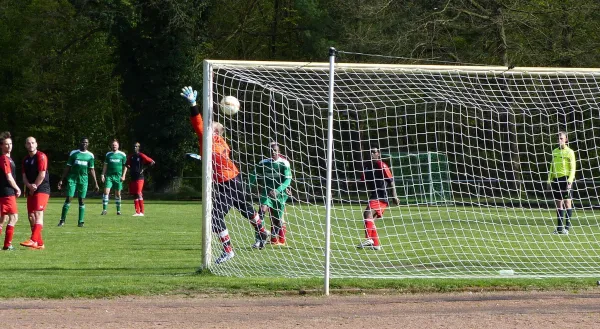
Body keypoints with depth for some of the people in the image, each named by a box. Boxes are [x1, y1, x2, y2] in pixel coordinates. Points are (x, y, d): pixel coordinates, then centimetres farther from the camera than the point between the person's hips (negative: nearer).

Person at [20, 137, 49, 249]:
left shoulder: (41, 156, -7)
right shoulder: (26, 160, 16)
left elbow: (42, 175, -13)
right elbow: (24, 176, 12)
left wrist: (34, 187, -7)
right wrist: (29, 185, -8)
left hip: (42, 190, -8)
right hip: (31, 192, 8)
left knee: (38, 214, -17)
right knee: (31, 216, 4)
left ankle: (33, 240, -28)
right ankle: (39, 243, 9)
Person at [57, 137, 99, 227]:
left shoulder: (90, 156, 6)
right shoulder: (73, 153, 2)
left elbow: (91, 170, 11)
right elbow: (67, 167, 6)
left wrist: (95, 183, 7)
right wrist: (61, 180, 2)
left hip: (83, 179, 1)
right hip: (72, 178, -1)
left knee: (81, 200, 1)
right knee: (68, 199, -7)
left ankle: (80, 222, 6)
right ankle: (62, 220, -3)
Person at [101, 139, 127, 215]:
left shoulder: (122, 155, 4)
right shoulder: (108, 154, 9)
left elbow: (125, 166, 6)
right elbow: (105, 165, 12)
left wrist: (123, 176, -3)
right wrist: (103, 175, 3)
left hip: (118, 177, -1)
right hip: (109, 176, 1)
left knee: (118, 194, 5)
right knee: (106, 191, -11)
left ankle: (118, 210, 15)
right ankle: (104, 209, -11)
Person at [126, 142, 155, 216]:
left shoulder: (141, 156, -5)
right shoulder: (131, 157, 14)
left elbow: (152, 162, -7)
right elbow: (127, 164, 31)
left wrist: (144, 168, -7)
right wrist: (130, 169, 12)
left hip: (139, 177, -7)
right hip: (133, 178, 7)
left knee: (139, 194, -13)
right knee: (134, 195, 5)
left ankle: (141, 212, -11)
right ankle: (137, 212, 8)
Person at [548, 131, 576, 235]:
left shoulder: (569, 152, -3)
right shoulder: (555, 152, 14)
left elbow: (572, 168, -7)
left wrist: (570, 181, -16)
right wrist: (549, 179, 11)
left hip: (565, 179, -6)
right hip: (556, 179, 6)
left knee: (567, 202, -5)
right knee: (558, 203, 7)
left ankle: (567, 227, -4)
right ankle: (559, 227, 9)